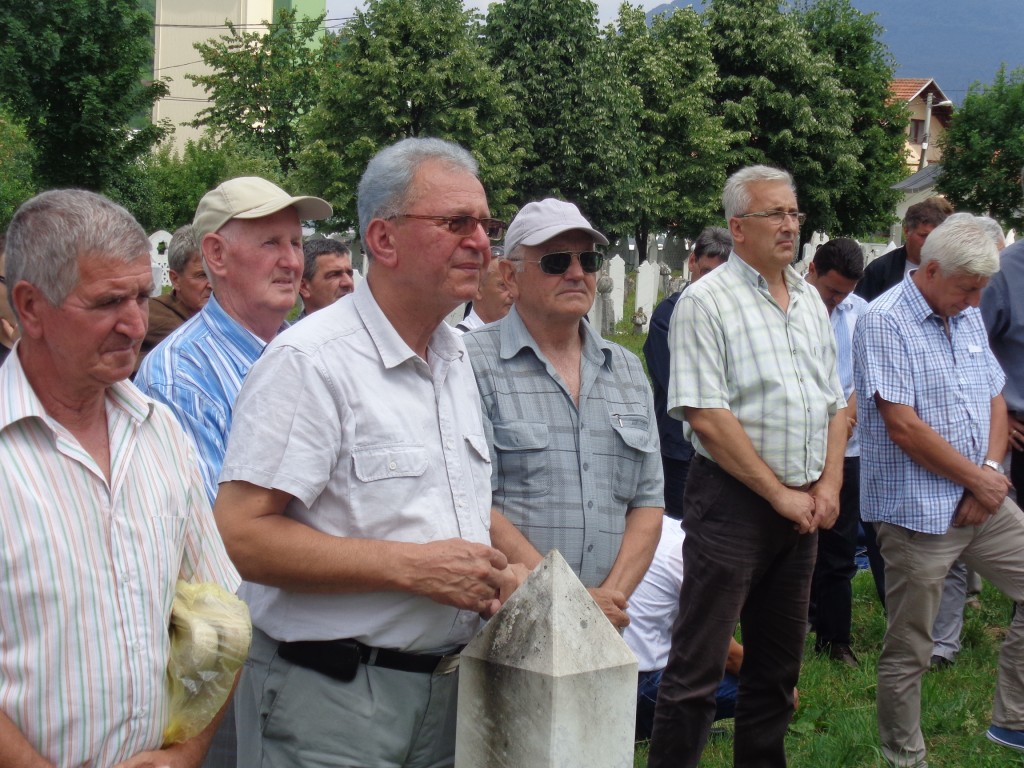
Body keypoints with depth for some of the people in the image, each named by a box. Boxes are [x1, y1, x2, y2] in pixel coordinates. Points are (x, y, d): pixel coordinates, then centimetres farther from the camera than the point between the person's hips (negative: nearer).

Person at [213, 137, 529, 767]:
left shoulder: (456, 357, 12)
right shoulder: (312, 361, -17)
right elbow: (240, 535, -24)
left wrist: (497, 573, 2)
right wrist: (412, 566, -23)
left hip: (446, 690, 8)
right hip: (329, 701, -8)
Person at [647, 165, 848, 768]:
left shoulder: (810, 301, 13)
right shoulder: (708, 301, -10)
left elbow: (835, 403, 16)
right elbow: (707, 416, -17)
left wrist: (829, 485, 1)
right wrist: (780, 494, -14)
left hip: (804, 508, 7)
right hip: (733, 499, -7)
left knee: (779, 661, 16)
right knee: (699, 666, -5)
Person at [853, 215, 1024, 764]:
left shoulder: (967, 317, 12)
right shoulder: (884, 323, -14)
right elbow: (904, 427, -20)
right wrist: (977, 477, -11)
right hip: (919, 512, -8)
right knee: (907, 652, 3)